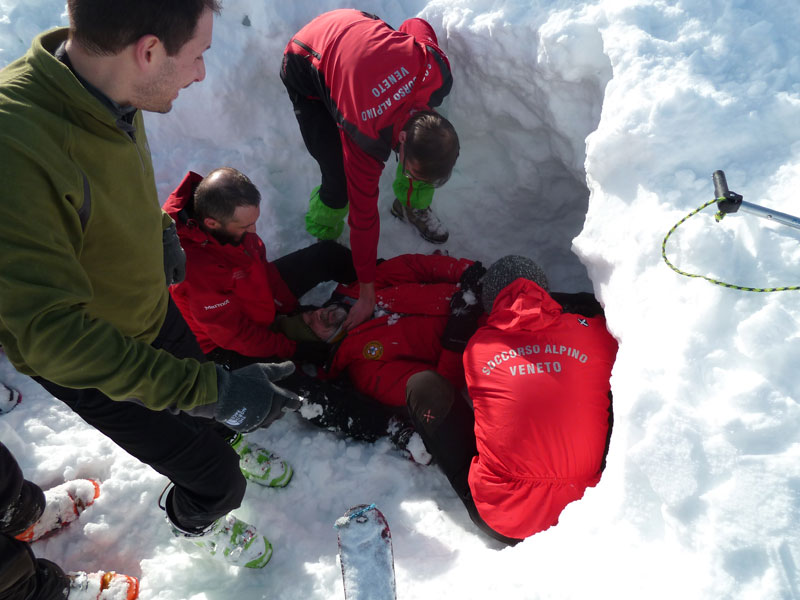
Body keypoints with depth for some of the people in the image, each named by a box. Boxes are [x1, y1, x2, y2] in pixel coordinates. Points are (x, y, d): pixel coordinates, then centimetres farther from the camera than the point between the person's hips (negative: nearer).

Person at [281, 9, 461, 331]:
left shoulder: (436, 70, -31)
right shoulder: (365, 139, -37)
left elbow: (416, 25, -9)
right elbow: (364, 216, -26)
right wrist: (367, 294, -16)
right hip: (306, 67, -5)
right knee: (339, 185, -14)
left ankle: (413, 206, 26)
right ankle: (323, 239, 17)